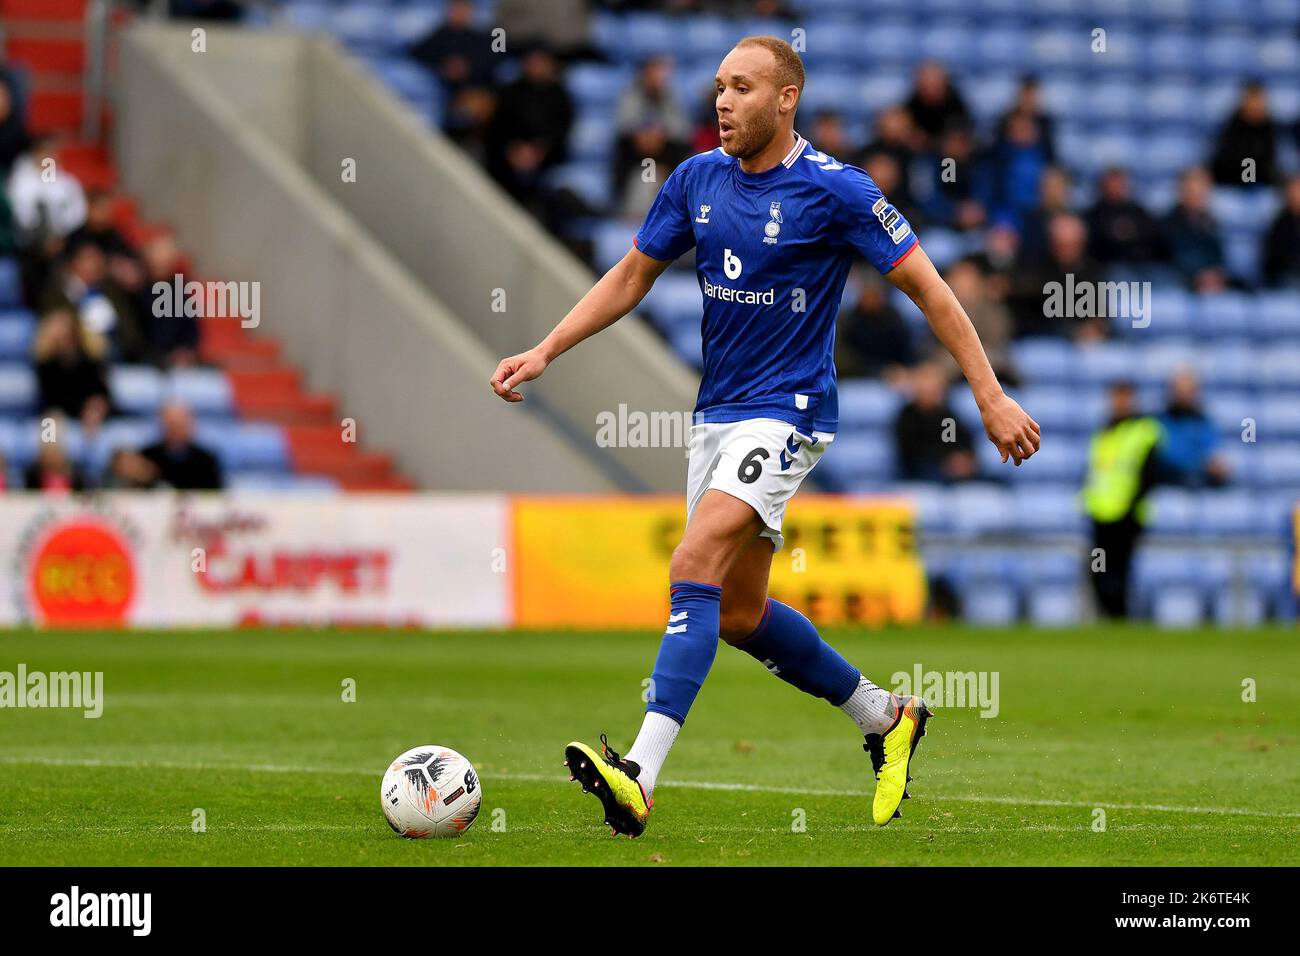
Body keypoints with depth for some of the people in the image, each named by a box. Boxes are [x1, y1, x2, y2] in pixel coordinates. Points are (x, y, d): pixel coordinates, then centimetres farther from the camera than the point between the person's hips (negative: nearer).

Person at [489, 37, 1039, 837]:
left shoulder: (835, 191, -12)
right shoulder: (699, 180, 5)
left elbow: (927, 287, -8)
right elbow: (631, 278, 15)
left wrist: (991, 397, -11)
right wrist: (543, 353, 6)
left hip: (786, 412, -8)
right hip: (717, 412, 8)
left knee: (696, 567, -25)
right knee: (736, 612, 12)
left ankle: (641, 774, -34)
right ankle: (886, 718, 32)